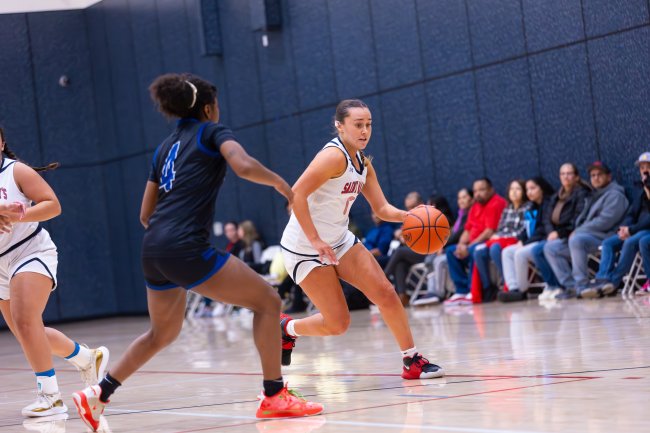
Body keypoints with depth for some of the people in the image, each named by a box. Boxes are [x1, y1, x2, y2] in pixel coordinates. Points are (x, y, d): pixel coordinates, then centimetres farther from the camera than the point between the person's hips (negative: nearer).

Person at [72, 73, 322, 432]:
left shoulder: (166, 146, 23)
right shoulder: (212, 131, 4)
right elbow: (244, 166, -17)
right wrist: (281, 184, -1)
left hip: (153, 251, 8)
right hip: (186, 249, -8)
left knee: (163, 332, 27)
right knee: (267, 301, 1)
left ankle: (97, 394, 26)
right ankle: (274, 396, -2)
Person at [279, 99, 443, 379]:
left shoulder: (363, 163, 6)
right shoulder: (334, 156, -21)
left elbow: (381, 208, 6)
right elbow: (296, 195, -30)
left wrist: (410, 216, -15)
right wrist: (315, 240, -32)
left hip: (339, 240, 8)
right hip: (304, 248, -8)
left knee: (385, 293, -3)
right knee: (338, 323, -7)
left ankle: (412, 361, 7)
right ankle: (286, 328, 21)